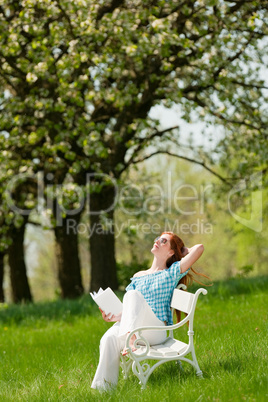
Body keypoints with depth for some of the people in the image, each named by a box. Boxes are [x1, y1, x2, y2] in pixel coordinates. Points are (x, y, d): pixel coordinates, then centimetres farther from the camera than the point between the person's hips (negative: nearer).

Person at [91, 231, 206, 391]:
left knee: (133, 295, -29)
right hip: (134, 327, 3)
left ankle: (130, 338, -41)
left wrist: (184, 251, 23)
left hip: (157, 331, -3)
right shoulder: (138, 277, 26)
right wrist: (116, 316, 1)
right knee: (109, 338, -32)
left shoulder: (171, 273, 13)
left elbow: (199, 248, 3)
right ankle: (104, 386, -35)